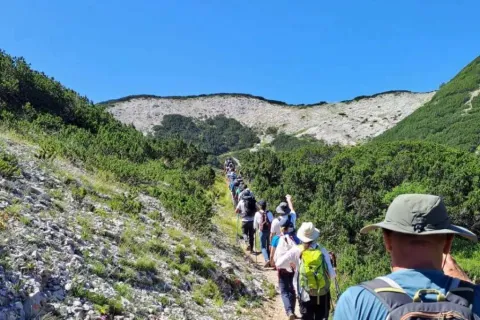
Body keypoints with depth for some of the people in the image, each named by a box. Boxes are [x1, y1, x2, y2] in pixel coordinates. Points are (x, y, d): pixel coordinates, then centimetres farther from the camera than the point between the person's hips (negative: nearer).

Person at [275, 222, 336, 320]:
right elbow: (331, 275, -10)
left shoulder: (296, 251, -9)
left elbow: (278, 264, -6)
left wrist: (292, 264, 11)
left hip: (306, 295, 0)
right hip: (323, 294, 0)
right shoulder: (322, 250, -8)